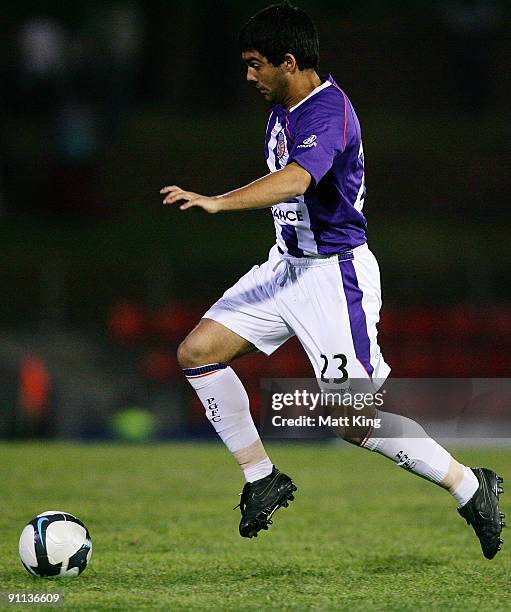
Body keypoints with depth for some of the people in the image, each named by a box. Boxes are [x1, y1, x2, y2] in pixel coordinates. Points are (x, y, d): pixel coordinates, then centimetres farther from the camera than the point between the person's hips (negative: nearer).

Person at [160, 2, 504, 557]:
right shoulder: (282, 108, 8)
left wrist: (216, 202, -52)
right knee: (197, 352, 0)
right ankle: (262, 479, 10)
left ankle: (472, 489, 5)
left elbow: (293, 182, -42)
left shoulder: (327, 113, -23)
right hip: (287, 263, 9)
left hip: (335, 272, -9)